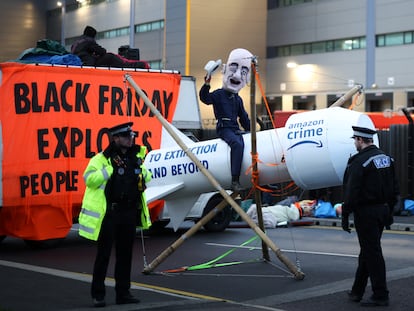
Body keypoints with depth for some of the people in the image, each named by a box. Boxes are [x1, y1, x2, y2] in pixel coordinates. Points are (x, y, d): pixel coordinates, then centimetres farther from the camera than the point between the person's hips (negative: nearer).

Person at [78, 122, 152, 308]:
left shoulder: (136, 156, 10)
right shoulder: (102, 158, -9)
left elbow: (147, 178, 24)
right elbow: (89, 179, -21)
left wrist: (141, 170, 2)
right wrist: (111, 167, -24)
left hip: (130, 212, 6)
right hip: (109, 213, -6)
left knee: (125, 254, 11)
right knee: (104, 254, -1)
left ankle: (123, 292, 20)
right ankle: (98, 294, 7)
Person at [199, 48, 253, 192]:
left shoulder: (238, 99, 23)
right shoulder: (219, 94, 4)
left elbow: (244, 117, 29)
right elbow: (205, 98, -13)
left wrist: (249, 131, 24)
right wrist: (206, 84, -26)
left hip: (235, 129, 7)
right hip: (224, 128, -7)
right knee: (237, 144, -33)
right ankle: (235, 180, -38)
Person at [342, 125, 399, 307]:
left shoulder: (359, 161, -16)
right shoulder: (387, 159, 10)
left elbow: (351, 192, -18)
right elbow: (394, 189, 15)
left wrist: (345, 216, -13)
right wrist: (389, 212, 21)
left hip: (366, 213, -8)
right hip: (382, 210, 9)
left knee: (372, 253, -3)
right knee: (367, 252, 15)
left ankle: (380, 296, 1)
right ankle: (357, 292, 24)